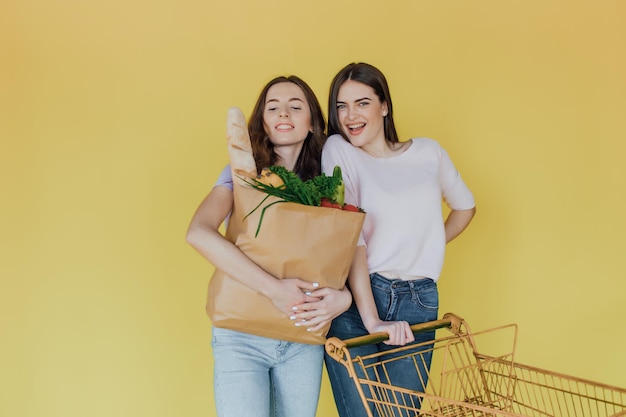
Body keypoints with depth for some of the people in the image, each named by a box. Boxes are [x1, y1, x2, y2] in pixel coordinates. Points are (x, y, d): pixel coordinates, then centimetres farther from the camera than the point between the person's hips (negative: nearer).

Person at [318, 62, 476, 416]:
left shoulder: (429, 152, 8)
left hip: (418, 303, 3)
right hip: (354, 301, -2)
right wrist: (371, 319, -18)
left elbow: (465, 206, 25)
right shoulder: (338, 150, -2)